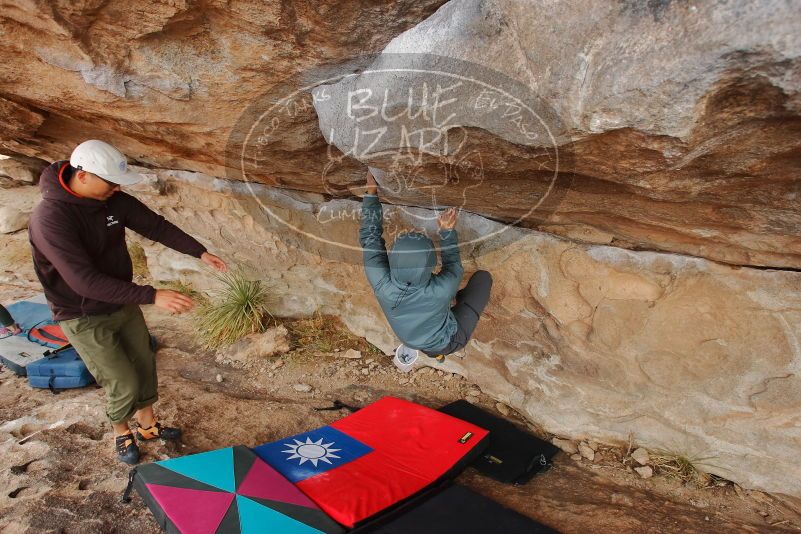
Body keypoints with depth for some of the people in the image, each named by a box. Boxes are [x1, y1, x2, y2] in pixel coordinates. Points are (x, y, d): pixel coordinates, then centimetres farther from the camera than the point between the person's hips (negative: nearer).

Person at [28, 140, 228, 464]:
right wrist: (152, 296, -41)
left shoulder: (113, 200, -10)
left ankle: (148, 425, 39)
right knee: (124, 384, -1)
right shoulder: (50, 219, -31)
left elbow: (154, 225, 1)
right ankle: (120, 432, 31)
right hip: (85, 319, -6)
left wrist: (200, 252, -5)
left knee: (144, 365, 16)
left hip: (123, 303, 7)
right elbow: (84, 281, -37)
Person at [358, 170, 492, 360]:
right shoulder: (442, 290, -42)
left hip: (415, 342, 3)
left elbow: (369, 238, -21)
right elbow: (453, 265, -16)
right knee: (482, 277, 5)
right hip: (450, 342, -2)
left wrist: (371, 193, -17)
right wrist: (448, 231, -17)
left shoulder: (382, 286, -36)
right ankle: (463, 299, 38)